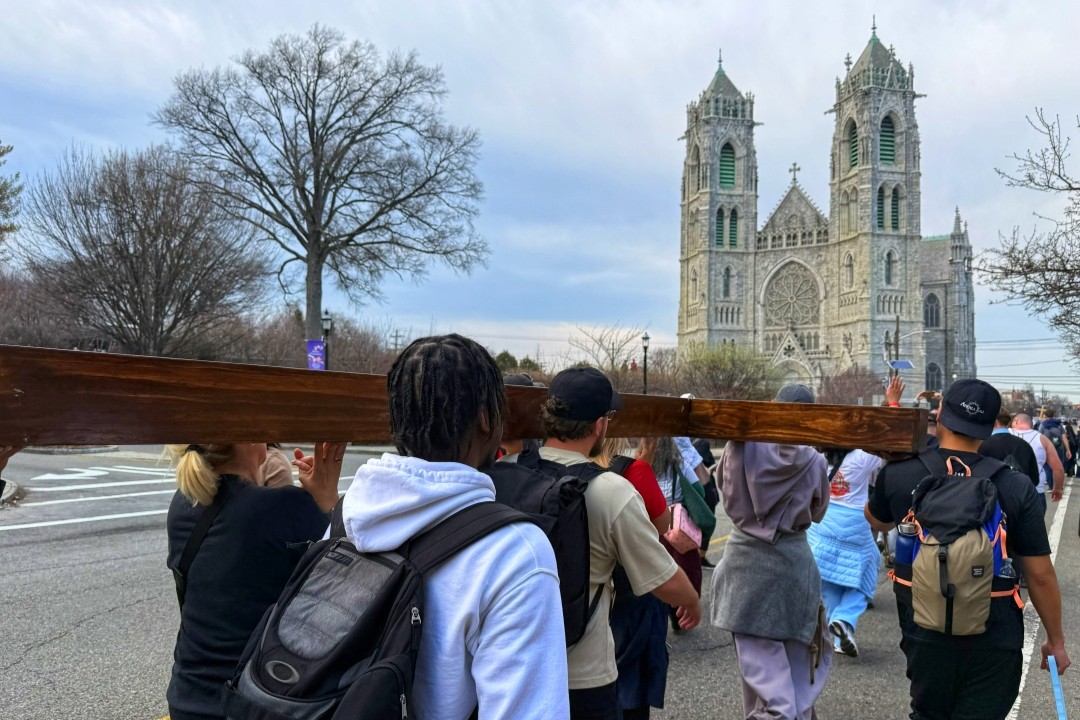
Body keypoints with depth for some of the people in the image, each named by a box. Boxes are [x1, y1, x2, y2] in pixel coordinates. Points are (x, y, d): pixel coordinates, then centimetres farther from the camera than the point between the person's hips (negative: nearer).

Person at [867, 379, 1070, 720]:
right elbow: (1040, 575, -9)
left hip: (925, 633, 2)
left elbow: (876, 521, 12)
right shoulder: (1016, 488, -14)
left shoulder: (897, 475, -10)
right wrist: (1055, 640, 6)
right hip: (995, 641, -2)